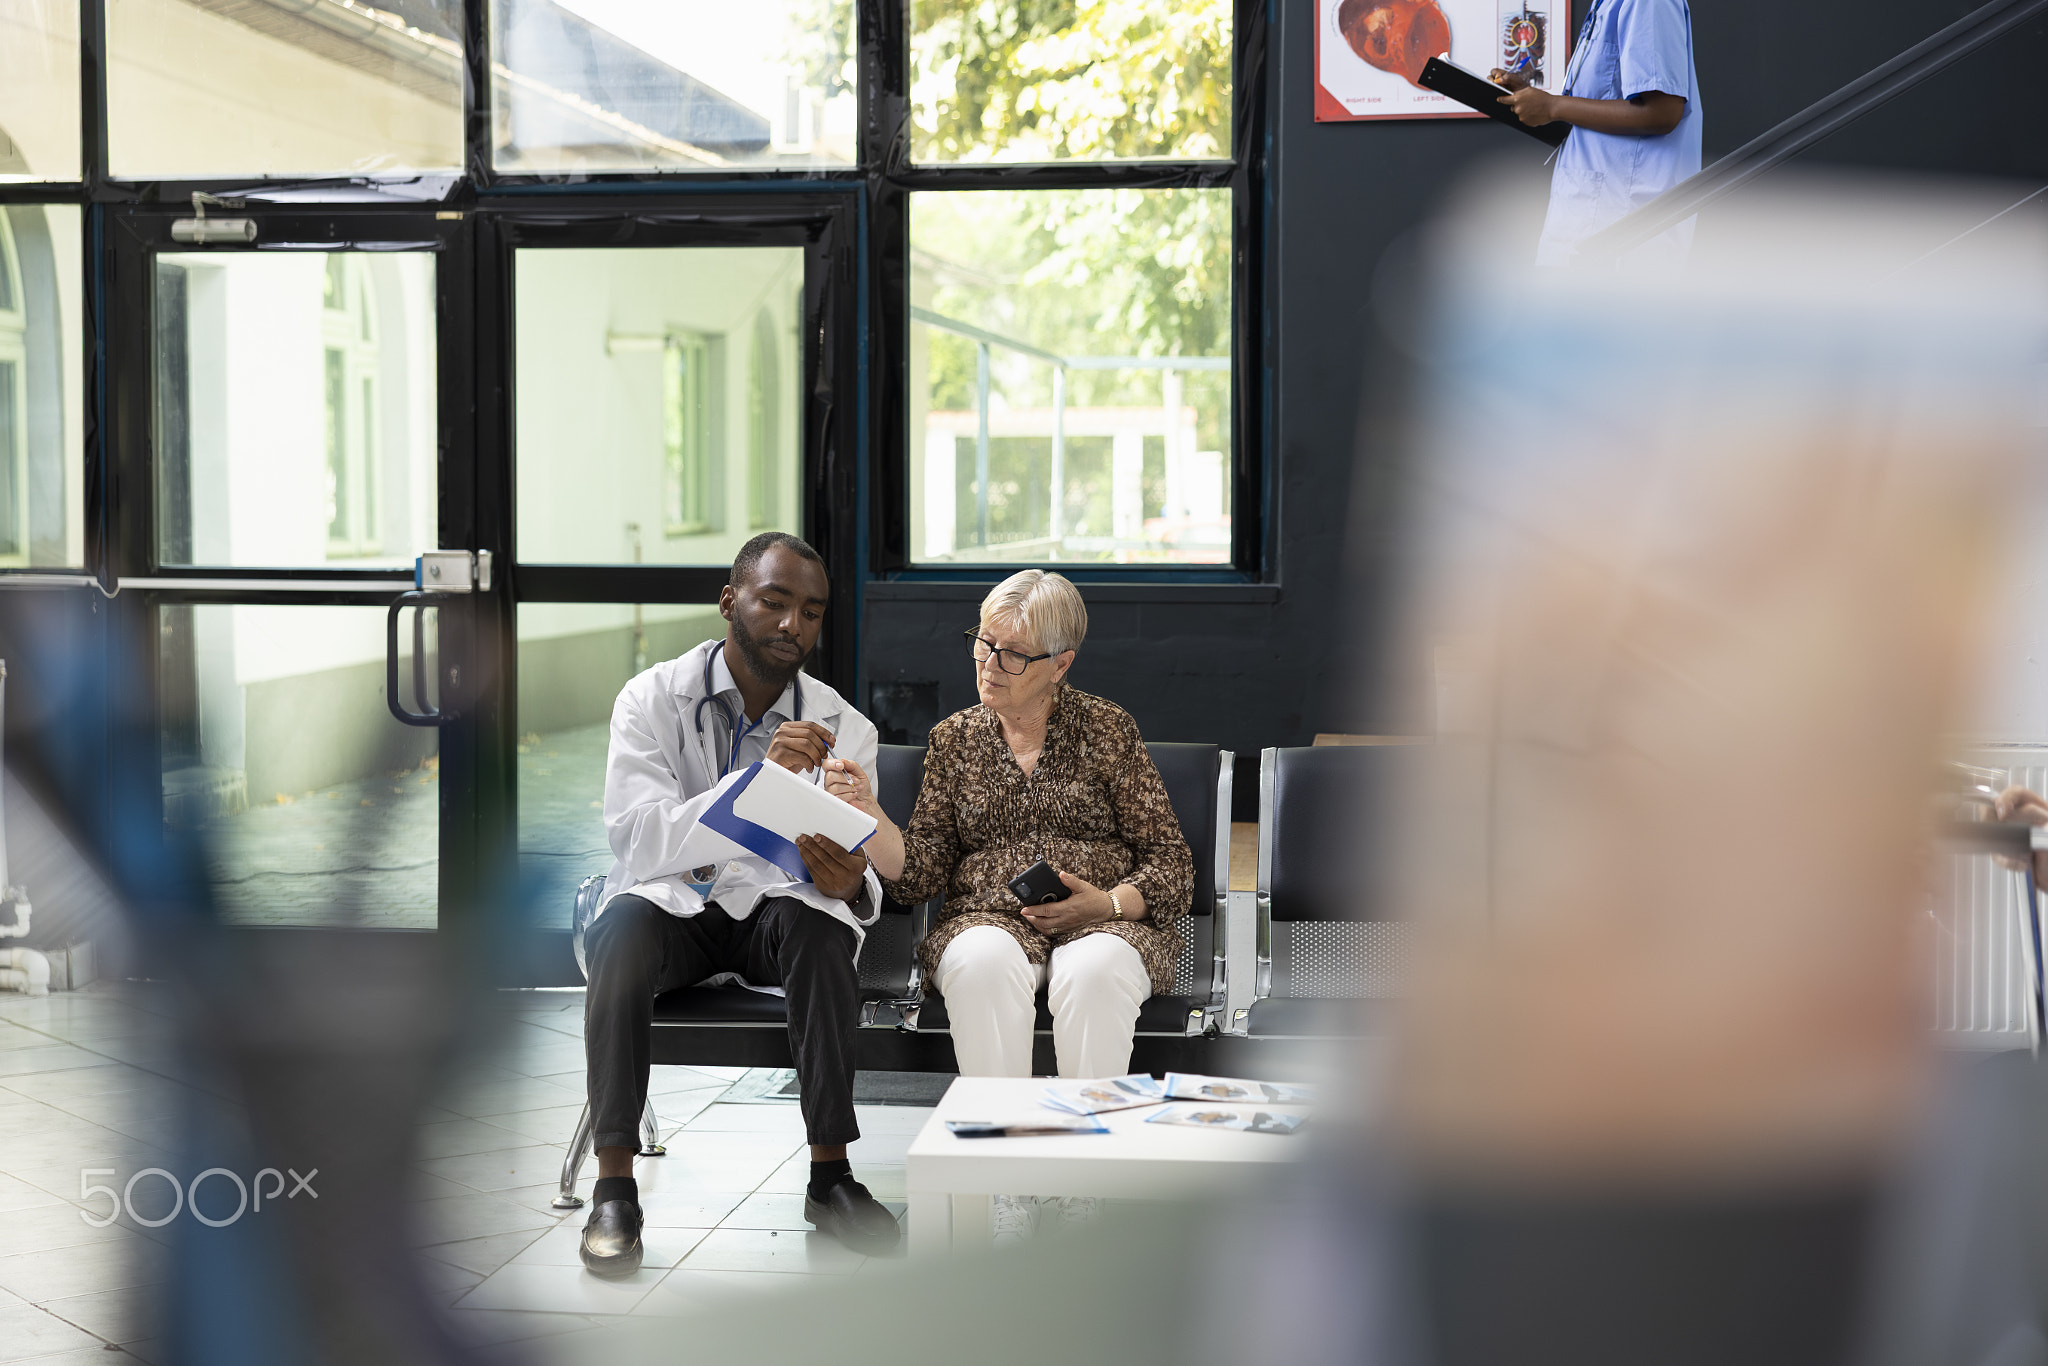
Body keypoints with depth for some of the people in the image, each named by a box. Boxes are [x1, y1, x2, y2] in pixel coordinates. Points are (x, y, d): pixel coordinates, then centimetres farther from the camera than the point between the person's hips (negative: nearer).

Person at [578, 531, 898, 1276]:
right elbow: (638, 841, -20)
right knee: (622, 926, -35)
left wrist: (847, 883, -31)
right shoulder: (653, 699, -6)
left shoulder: (842, 727, 1)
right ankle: (614, 1188, -29)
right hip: (671, 904, -1)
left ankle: (830, 1173, -27)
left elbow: (859, 872, -4)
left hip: (772, 905, 1)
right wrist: (758, 780, -33)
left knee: (821, 924, -33)